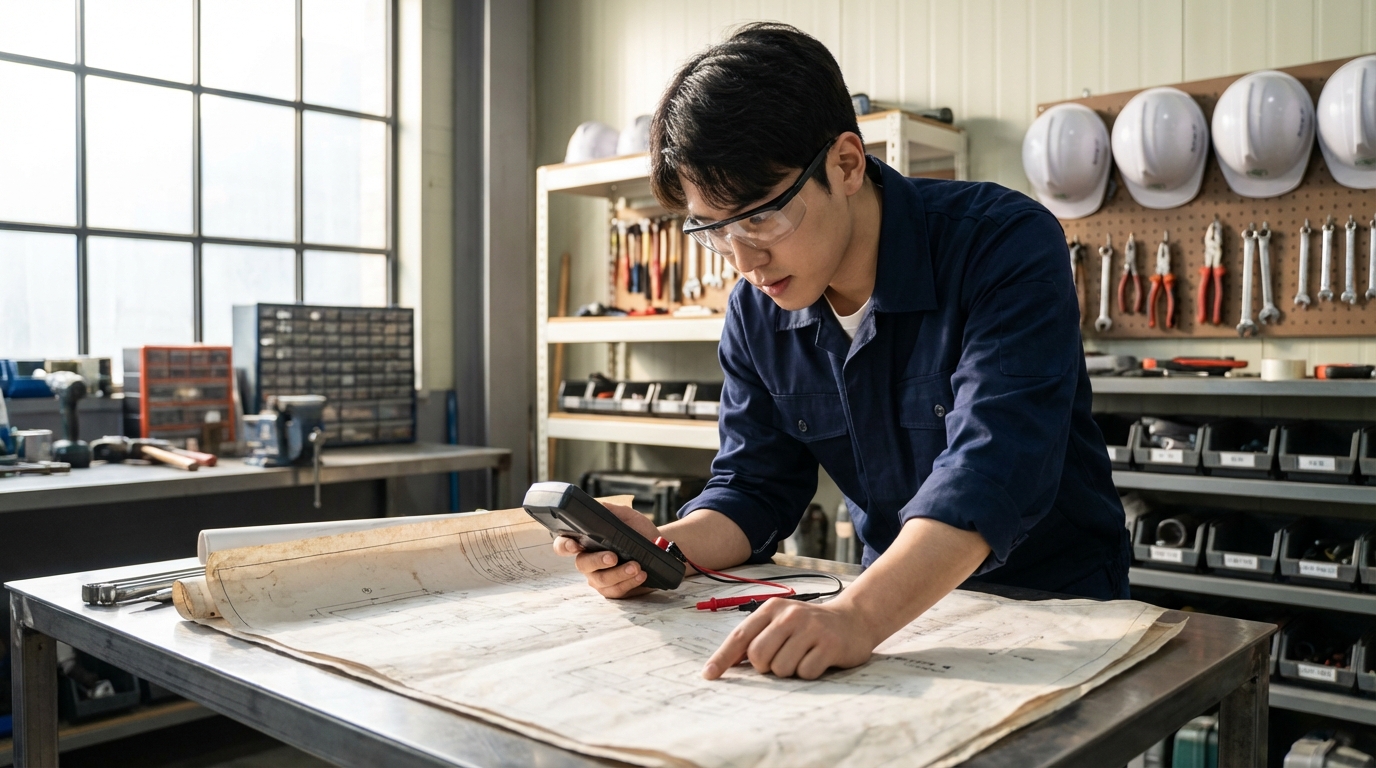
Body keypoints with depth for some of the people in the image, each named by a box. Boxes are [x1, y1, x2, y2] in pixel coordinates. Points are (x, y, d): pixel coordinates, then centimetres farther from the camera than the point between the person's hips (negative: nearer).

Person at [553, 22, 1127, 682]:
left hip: (1055, 599, -3)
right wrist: (664, 549, -18)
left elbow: (988, 473, -31)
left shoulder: (1008, 249, -20)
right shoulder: (756, 313, -3)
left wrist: (860, 615, -44)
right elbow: (755, 486, 2)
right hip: (898, 600, 4)